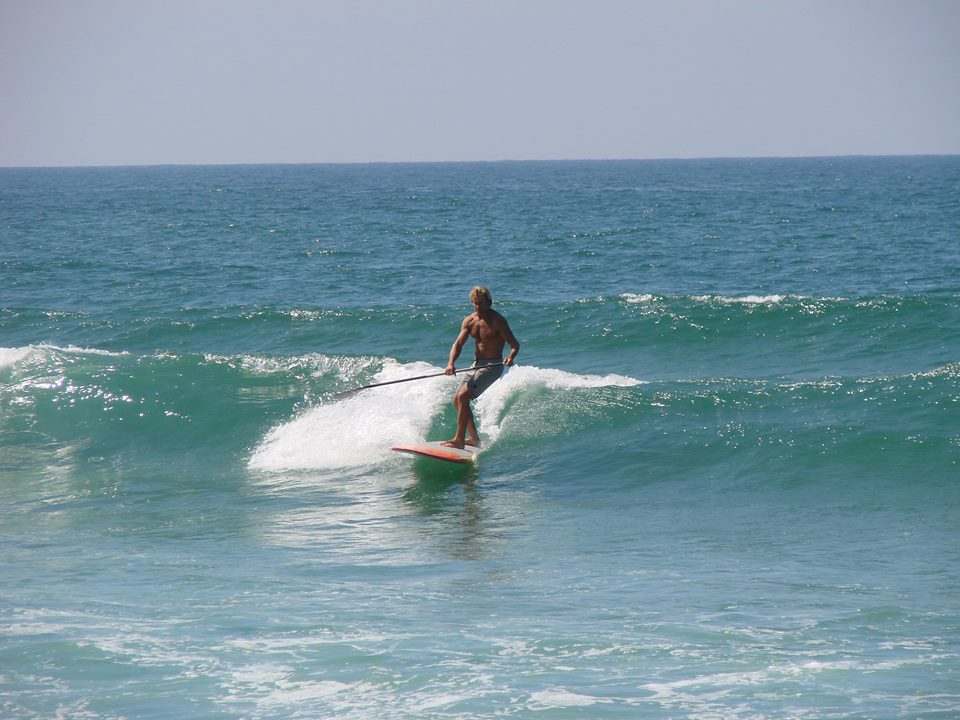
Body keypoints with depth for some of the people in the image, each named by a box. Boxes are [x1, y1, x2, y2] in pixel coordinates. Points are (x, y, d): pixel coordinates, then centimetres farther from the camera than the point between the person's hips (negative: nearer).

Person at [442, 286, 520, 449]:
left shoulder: (497, 320, -14)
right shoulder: (469, 321, 3)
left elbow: (515, 344, -16)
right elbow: (458, 343, -4)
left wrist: (510, 357, -39)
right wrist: (451, 364, -23)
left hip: (492, 366, -8)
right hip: (476, 364, 8)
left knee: (463, 396, -20)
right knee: (458, 400, 10)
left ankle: (459, 440, -19)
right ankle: (473, 438, 24)